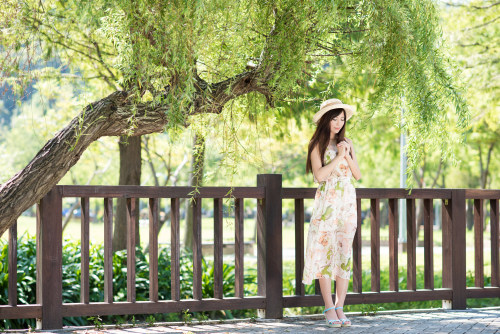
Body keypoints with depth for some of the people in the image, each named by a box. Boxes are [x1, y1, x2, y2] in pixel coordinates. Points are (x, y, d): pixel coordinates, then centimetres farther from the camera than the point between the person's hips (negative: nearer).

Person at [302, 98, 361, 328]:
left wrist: (348, 156, -4)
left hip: (348, 204, 4)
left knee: (344, 253, 0)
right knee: (325, 253, -6)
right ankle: (329, 309, -1)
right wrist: (339, 157, -11)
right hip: (326, 203, -4)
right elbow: (319, 175, -12)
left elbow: (358, 175, 9)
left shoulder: (346, 143, 14)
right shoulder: (317, 145, 1)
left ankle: (339, 308, 1)